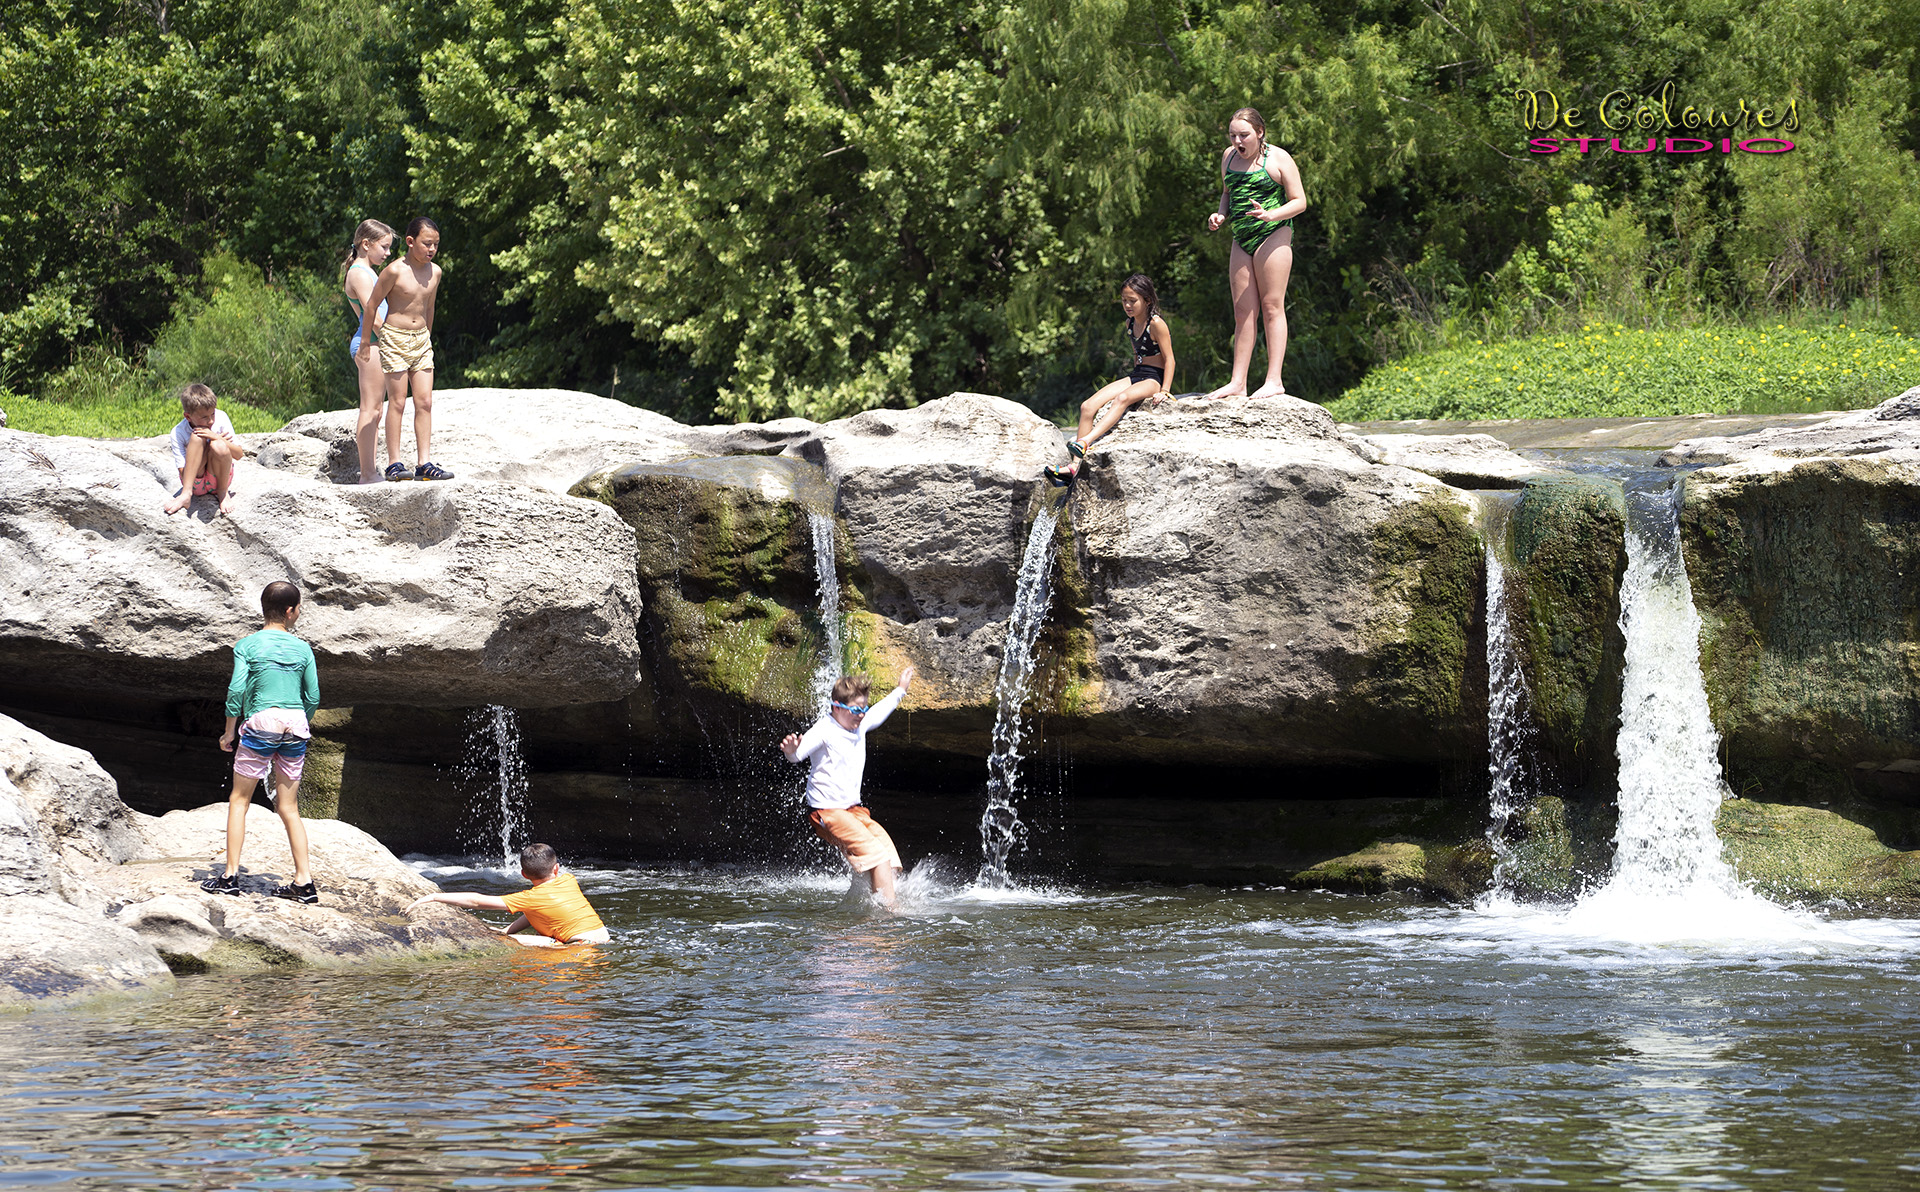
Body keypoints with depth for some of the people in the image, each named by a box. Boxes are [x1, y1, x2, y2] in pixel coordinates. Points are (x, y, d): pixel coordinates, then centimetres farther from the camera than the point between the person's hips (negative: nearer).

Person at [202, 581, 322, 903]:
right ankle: (304, 882, 5)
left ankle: (231, 876, 2)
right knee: (288, 808, 9)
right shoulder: (302, 649, 6)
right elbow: (313, 698, 6)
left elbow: (236, 691, -9)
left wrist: (229, 733, 3)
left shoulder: (248, 645, -1)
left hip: (260, 723, -3)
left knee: (239, 801, 8)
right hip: (295, 728, 3)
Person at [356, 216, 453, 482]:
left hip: (421, 340, 6)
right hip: (394, 338, -6)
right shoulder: (395, 271, -14)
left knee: (425, 402, 0)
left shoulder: (434, 272, 5)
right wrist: (365, 342, -3)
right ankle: (394, 464, -1)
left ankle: (424, 462, 0)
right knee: (397, 402, -4)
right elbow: (371, 305, -7)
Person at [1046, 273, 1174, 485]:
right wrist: (1134, 381, 18)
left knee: (1122, 399, -40)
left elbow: (1169, 359, -12)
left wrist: (1164, 390, -20)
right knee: (1088, 407, -13)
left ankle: (1085, 442, -54)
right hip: (1136, 375, 8)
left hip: (1154, 378, -8)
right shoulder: (1130, 324, 12)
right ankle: (1075, 464, -24)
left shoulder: (1156, 324, -11)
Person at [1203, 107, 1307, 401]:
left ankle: (1274, 379, -10)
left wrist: (1270, 215, -23)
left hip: (1273, 234, -6)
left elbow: (1299, 201, -5)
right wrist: (1221, 215, 5)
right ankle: (1237, 383, 4)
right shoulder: (1229, 156, 12)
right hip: (1242, 239, 6)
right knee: (1243, 311, 4)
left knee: (1271, 306, -8)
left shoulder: (1278, 158, -5)